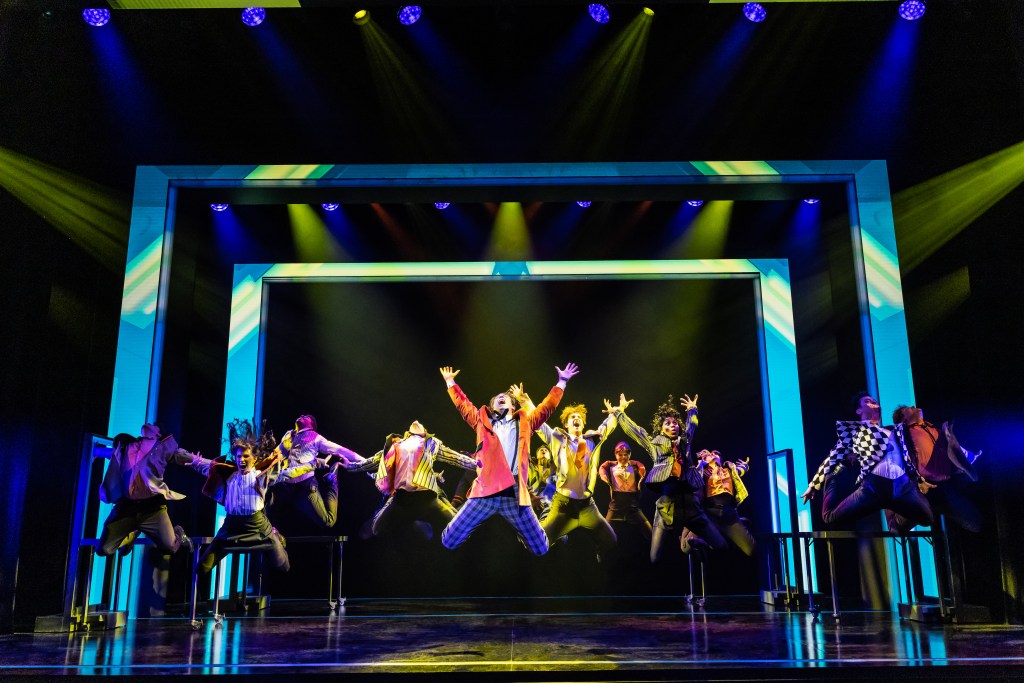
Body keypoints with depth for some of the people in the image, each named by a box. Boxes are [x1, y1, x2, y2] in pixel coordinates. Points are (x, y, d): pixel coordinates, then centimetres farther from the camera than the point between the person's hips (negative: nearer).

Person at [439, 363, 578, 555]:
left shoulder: (524, 423, 22)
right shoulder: (482, 421, 20)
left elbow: (547, 407, 26)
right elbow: (463, 404, 27)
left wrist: (561, 382, 28)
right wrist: (450, 382, 28)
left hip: (515, 495, 1)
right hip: (485, 492, -1)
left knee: (541, 549, 4)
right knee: (448, 542, -5)